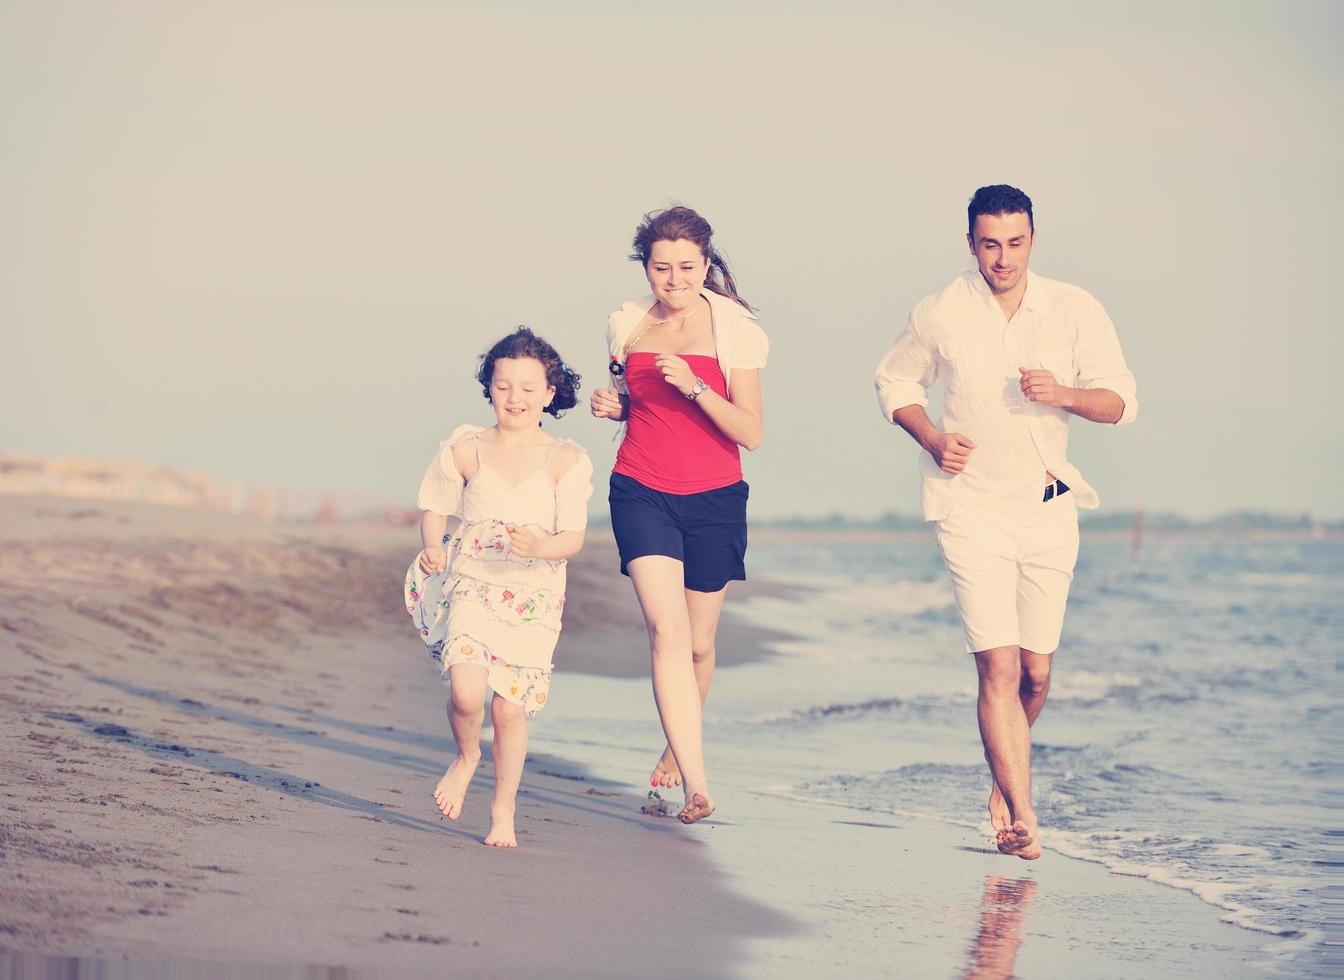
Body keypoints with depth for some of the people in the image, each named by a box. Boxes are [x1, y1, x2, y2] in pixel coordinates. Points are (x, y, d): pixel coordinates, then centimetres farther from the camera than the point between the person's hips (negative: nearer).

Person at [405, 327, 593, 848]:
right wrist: (433, 549, -6)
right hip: (471, 584, 0)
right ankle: (466, 756, 14)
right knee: (466, 689, -21)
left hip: (534, 596, 0)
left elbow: (573, 538, -6)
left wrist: (541, 546, -27)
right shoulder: (465, 450, 3)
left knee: (509, 707, -3)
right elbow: (434, 509, 14)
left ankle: (503, 810, 19)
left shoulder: (565, 460, -2)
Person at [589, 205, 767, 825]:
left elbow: (751, 433, -10)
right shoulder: (627, 325, 5)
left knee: (699, 642, 9)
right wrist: (611, 406, -1)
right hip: (641, 493, 1)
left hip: (714, 499, -1)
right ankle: (695, 783, -23)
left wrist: (694, 386, -23)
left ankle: (678, 746, 39)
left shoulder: (735, 330, -5)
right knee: (667, 630, -17)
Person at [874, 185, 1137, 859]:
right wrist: (932, 439, -5)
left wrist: (1064, 394, -20)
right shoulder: (940, 315, -4)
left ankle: (1003, 777, 35)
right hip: (972, 507, -2)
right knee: (998, 665, -14)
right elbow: (894, 381, 12)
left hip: (1049, 507, 2)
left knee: (1036, 672, 9)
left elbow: (1120, 402, 0)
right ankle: (1022, 815, -15)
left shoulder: (1075, 311, -2)